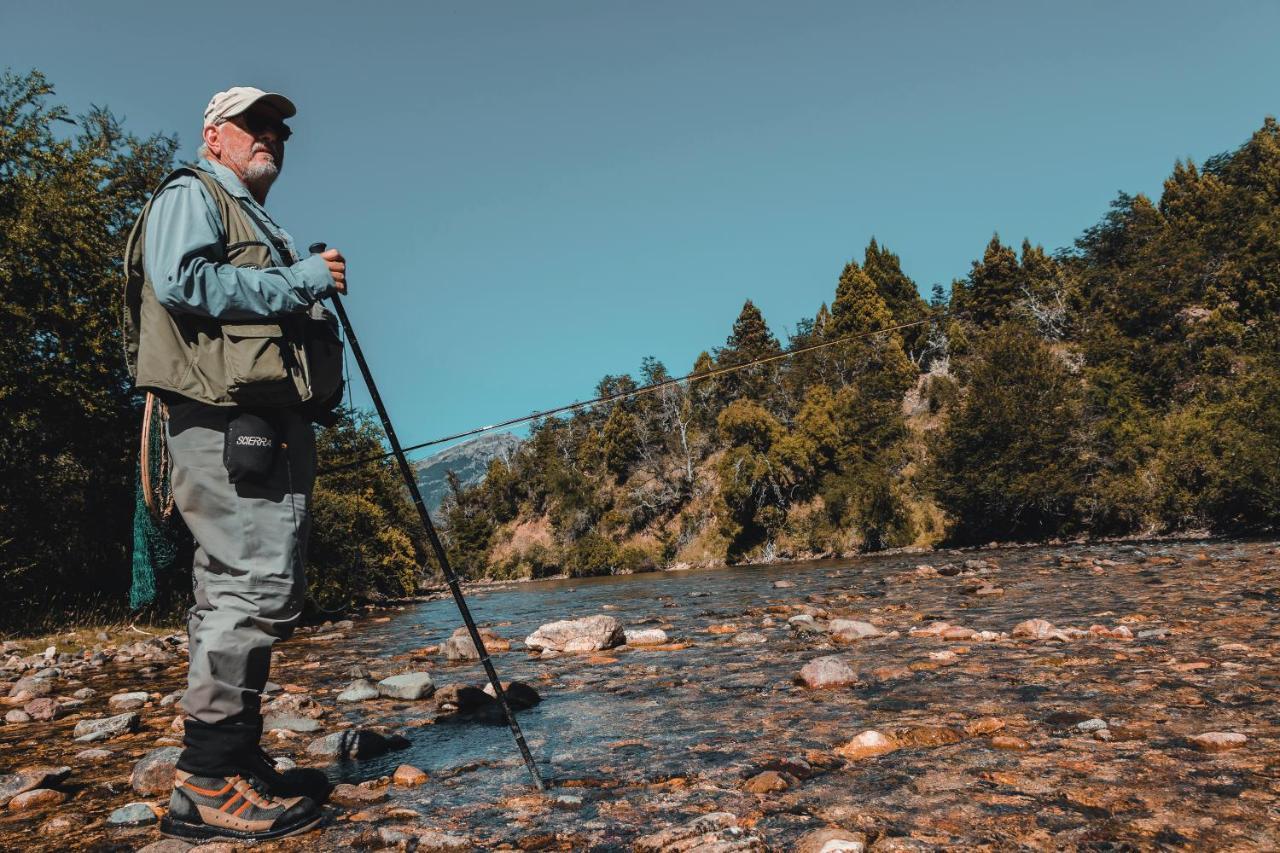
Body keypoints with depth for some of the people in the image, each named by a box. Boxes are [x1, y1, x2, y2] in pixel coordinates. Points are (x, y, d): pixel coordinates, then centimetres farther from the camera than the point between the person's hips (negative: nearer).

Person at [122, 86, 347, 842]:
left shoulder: (259, 223, 33)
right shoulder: (191, 196, 4)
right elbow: (183, 282, -15)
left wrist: (315, 294, 12)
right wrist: (299, 281, -12)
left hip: (274, 429, 10)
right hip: (226, 423, -10)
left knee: (262, 593, 9)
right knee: (254, 587, -15)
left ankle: (239, 763, 16)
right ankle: (208, 782, -9)